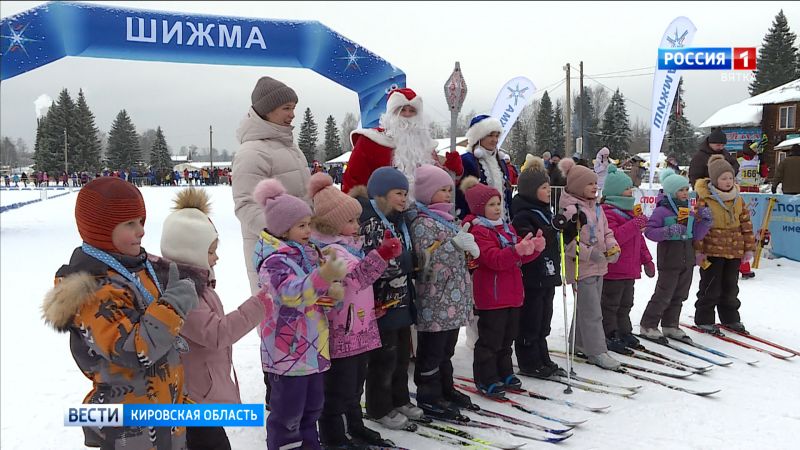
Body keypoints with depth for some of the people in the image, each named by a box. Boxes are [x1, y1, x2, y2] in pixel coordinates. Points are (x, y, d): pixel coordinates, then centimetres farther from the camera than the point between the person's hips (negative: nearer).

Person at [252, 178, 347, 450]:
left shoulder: (308, 254, 9)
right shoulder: (274, 261, -19)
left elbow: (317, 293, 19)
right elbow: (292, 293, -37)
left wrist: (332, 290, -6)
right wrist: (323, 277, -55)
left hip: (312, 347, 9)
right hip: (287, 351, -9)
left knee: (312, 406, 21)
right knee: (287, 412, 1)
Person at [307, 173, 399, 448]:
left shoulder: (349, 245, 13)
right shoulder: (329, 250, -19)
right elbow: (354, 276, -32)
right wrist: (381, 256, -37)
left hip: (359, 329, 10)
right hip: (340, 333, -10)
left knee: (355, 385, 23)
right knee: (339, 390, 1)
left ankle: (354, 427, 38)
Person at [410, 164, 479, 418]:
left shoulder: (449, 219, 16)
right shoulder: (423, 222, -12)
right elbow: (427, 259, -21)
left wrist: (470, 247, 9)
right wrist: (455, 243, -25)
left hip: (454, 299, 9)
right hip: (435, 301, -9)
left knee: (446, 349, 19)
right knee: (431, 350, 2)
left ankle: (445, 389, 32)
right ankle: (429, 397, 12)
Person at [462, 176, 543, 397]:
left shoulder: (507, 227, 14)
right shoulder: (478, 231, -14)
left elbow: (520, 257, 15)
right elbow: (494, 259, -26)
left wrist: (535, 248, -5)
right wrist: (518, 250, -38)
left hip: (512, 294, 9)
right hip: (491, 295, -9)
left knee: (507, 337, 18)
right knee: (490, 339, -1)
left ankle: (504, 373, 32)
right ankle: (486, 380, 11)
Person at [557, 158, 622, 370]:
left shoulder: (596, 207, 11)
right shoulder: (570, 209, -17)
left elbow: (606, 230, 20)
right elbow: (566, 239, -23)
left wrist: (613, 247, 2)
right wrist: (589, 253, -26)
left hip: (599, 265, 9)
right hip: (581, 267, -9)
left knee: (587, 307, 19)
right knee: (592, 311, -5)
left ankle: (579, 342, 33)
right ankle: (597, 351, 2)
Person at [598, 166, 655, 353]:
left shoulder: (630, 211, 17)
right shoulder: (606, 212, -15)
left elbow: (638, 238, 24)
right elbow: (613, 237, -29)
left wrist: (647, 260, 22)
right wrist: (634, 225, -30)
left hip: (629, 269, 10)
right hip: (613, 269, -10)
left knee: (625, 303, 18)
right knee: (610, 303, -1)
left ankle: (624, 332, 29)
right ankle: (610, 336, 6)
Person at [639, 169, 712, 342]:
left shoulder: (689, 212, 10)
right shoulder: (661, 211, -12)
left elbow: (697, 235, 13)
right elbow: (649, 231, -15)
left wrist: (705, 220, -1)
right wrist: (668, 232, -28)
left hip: (687, 259, 7)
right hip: (669, 259, -7)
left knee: (680, 295, 13)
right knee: (663, 295, -4)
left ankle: (670, 326, 24)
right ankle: (647, 326, 8)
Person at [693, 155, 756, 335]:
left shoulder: (738, 199, 7)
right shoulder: (705, 199, -11)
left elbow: (746, 224, 12)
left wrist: (749, 247, 10)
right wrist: (699, 250, -14)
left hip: (734, 251, 6)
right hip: (712, 251, -6)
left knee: (731, 286, 15)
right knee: (711, 286, 1)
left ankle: (730, 318, 29)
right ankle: (704, 320, 13)